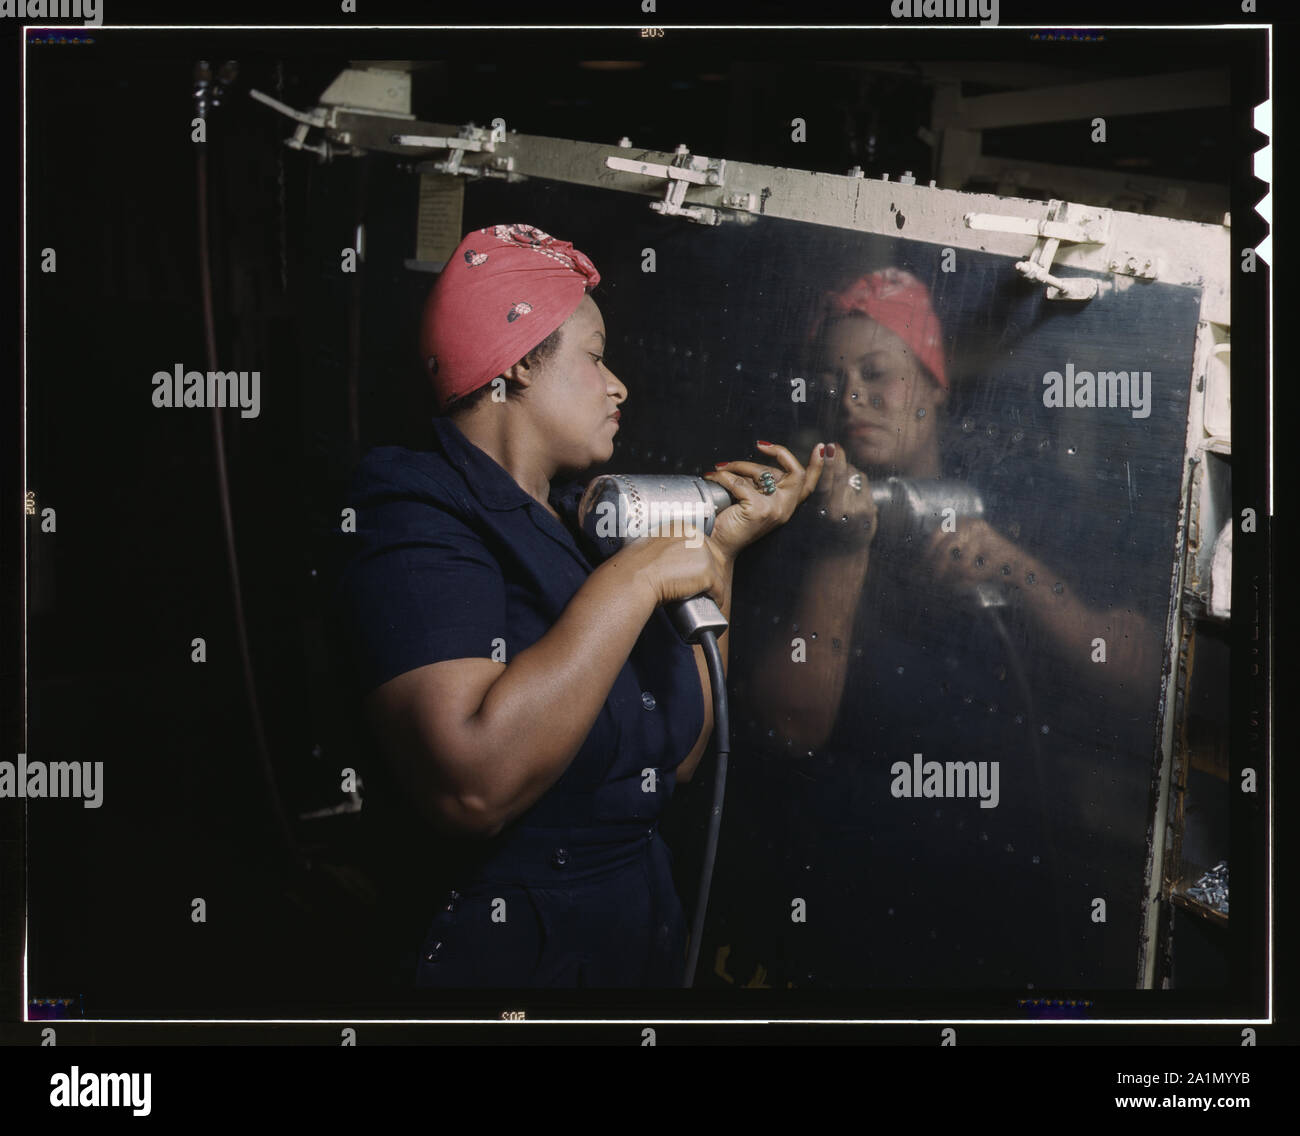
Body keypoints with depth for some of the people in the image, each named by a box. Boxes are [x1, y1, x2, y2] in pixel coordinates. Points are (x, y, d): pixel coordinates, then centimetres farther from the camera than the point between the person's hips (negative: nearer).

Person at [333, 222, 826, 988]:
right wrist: (637, 577, -24)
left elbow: (677, 758, 7)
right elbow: (471, 786, -32)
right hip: (511, 952, -8)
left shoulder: (581, 520, 8)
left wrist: (724, 548, 2)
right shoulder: (424, 526, -16)